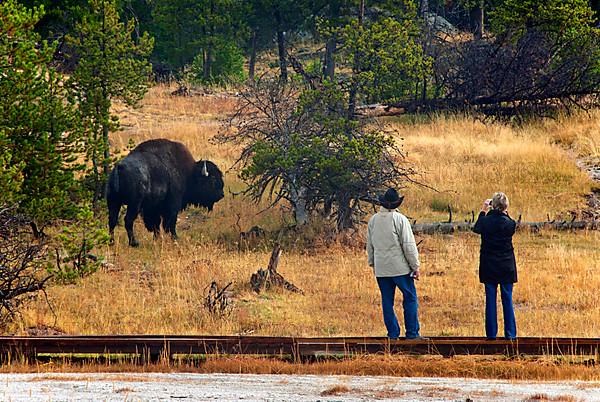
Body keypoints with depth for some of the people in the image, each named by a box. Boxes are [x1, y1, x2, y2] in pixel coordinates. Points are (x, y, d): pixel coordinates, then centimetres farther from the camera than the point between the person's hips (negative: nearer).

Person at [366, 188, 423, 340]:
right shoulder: (399, 219, -10)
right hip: (399, 267, -5)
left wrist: (372, 263, 26)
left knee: (387, 300, 9)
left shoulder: (373, 220, 6)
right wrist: (415, 266, -3)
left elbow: (369, 245, 15)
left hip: (380, 269, 5)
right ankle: (412, 332, -1)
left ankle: (393, 333, 8)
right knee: (410, 298, 2)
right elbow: (408, 246, -9)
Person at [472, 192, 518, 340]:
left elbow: (476, 229, 12)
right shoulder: (509, 223, -12)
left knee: (490, 300, 5)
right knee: (507, 300, 6)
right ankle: (510, 333, 6)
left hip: (489, 267, 0)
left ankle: (491, 334, 5)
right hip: (506, 267, 0)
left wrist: (483, 211, 22)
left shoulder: (485, 221, -10)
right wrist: (505, 213, 13)